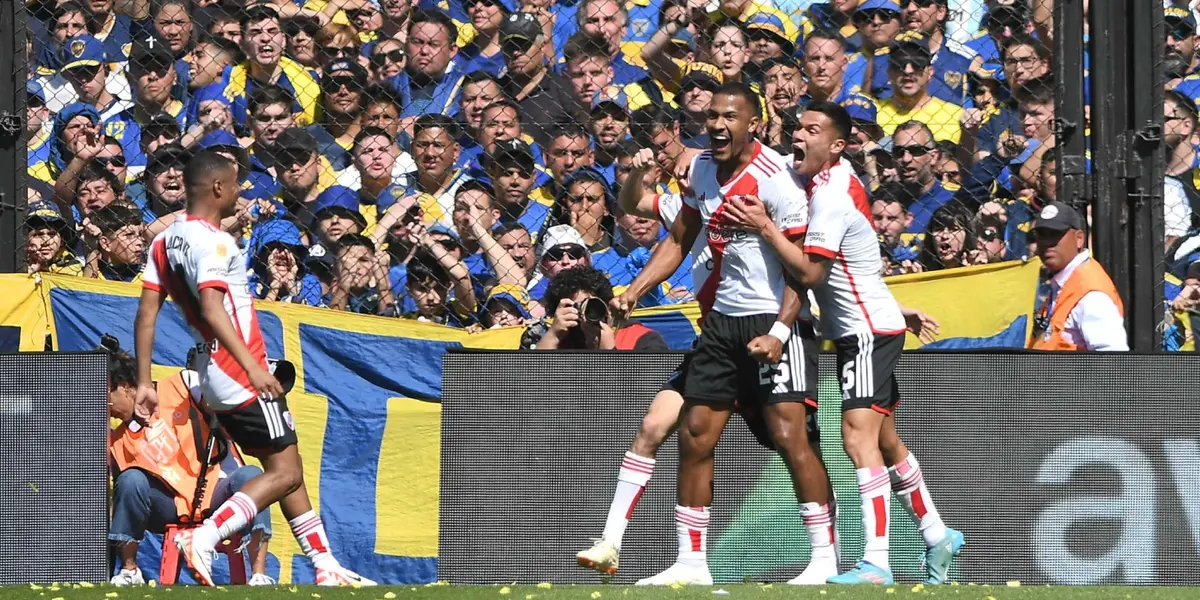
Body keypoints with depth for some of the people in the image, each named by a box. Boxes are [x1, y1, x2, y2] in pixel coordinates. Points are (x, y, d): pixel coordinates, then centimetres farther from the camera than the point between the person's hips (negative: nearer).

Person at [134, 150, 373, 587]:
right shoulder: (212, 241, -16)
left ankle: (325, 567, 16)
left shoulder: (165, 241, 10)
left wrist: (144, 383, 9)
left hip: (214, 378, 10)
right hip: (241, 378, -10)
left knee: (286, 468, 14)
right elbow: (212, 310, -28)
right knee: (284, 473, -9)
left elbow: (146, 315, 8)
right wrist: (253, 369, -33)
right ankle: (204, 537, -21)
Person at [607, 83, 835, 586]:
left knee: (789, 434, -15)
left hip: (772, 317, -8)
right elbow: (679, 240, 20)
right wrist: (633, 293, 9)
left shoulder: (775, 178, -16)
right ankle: (692, 562, 12)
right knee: (694, 436, 5)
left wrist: (779, 331, -25)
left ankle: (824, 559, -9)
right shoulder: (703, 168, 7)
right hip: (722, 317, 8)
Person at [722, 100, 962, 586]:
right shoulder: (834, 177, 8)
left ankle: (876, 563, -28)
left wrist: (765, 227, -23)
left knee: (859, 435, -20)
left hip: (869, 331, -11)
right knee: (885, 441, 20)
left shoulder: (832, 198, -22)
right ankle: (936, 536, 35)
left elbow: (809, 272, -25)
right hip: (865, 329, 11)